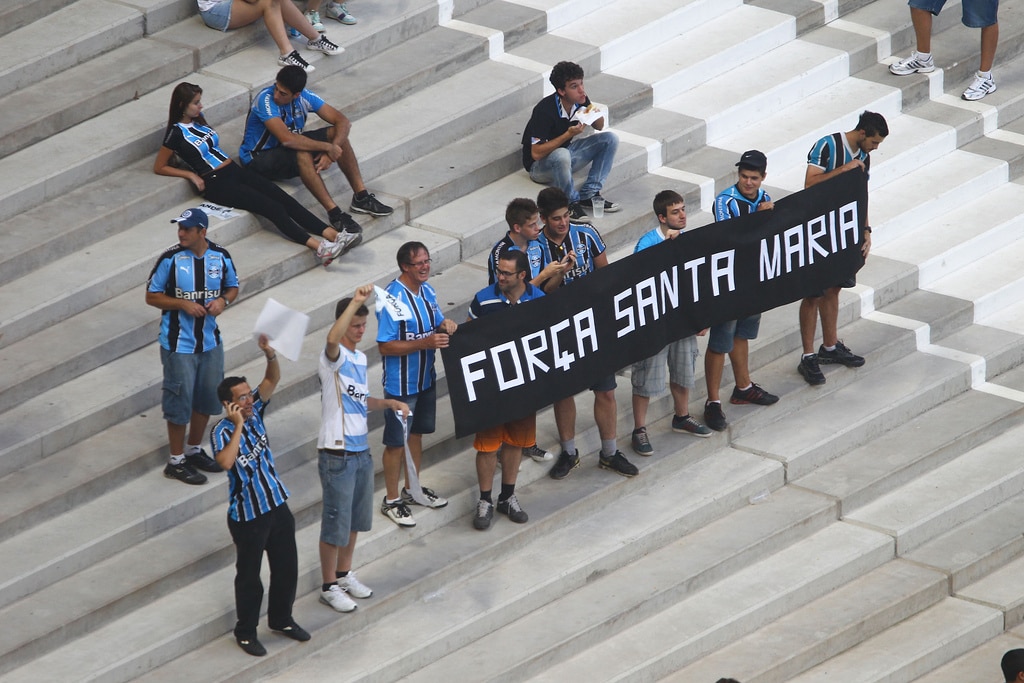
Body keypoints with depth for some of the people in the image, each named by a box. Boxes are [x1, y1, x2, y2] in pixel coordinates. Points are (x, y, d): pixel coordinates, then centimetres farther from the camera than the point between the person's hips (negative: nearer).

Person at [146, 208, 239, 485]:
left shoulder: (221, 257, -3)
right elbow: (152, 296, -6)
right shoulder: (171, 259, -13)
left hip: (210, 342, 5)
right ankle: (176, 461, 11)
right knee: (180, 400, -1)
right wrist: (183, 304, -20)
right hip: (179, 344, -5)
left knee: (207, 398, 16)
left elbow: (233, 287, 13)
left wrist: (223, 300, -10)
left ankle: (194, 450, 35)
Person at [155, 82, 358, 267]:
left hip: (235, 171, 8)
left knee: (285, 199, -10)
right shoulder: (176, 133, -8)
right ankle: (319, 247, -32)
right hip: (216, 184, -8)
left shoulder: (197, 120, 13)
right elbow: (159, 167, -3)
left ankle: (333, 235, -21)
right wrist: (191, 175, -10)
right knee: (273, 208, -22)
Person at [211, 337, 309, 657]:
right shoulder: (222, 431, -19)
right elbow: (226, 461, -37)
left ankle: (281, 618, 38)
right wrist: (238, 426, -33)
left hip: (277, 506, 7)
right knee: (249, 576, 7)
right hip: (248, 516, -7)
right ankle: (246, 632, 22)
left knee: (286, 567, 18)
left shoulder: (254, 412, -1)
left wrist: (270, 355, -24)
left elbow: (272, 381, -6)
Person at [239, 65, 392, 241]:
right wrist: (327, 147, -33)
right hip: (259, 159, -7)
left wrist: (331, 152, -27)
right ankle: (334, 214, -34)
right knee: (303, 154, -36)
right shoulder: (265, 100, -29)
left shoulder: (303, 97, -10)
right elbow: (287, 139, -39)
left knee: (337, 133, -9)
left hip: (288, 148, 7)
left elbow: (343, 121, -9)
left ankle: (361, 197, -6)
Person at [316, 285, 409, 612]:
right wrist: (355, 302, -47)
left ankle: (345, 573, 36)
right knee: (336, 523, 1)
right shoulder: (334, 357, -16)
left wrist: (389, 403, 6)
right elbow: (333, 339, -42)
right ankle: (329, 586, 13)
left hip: (361, 450, 9)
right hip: (337, 455, -9)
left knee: (355, 519, 20)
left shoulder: (361, 358, 11)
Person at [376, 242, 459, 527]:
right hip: (401, 383, -8)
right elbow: (385, 346, -24)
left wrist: (446, 325, -10)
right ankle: (391, 501, 17)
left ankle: (411, 490, 37)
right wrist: (425, 343, -31)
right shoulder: (393, 298, -24)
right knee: (397, 442, 4)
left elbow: (437, 323, 15)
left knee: (417, 433, 21)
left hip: (426, 378, 8)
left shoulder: (427, 290, 2)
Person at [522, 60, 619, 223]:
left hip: (566, 150, 7)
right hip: (539, 165, -7)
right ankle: (571, 203, -19)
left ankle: (589, 194, -9)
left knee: (610, 139, -8)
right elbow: (536, 153, -28)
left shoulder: (580, 100, -8)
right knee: (561, 155, -41)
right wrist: (569, 134, -34)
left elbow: (599, 127, 9)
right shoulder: (545, 110, -28)